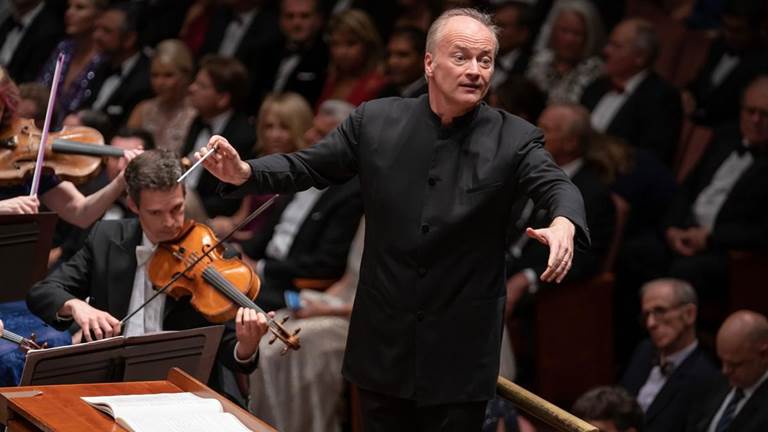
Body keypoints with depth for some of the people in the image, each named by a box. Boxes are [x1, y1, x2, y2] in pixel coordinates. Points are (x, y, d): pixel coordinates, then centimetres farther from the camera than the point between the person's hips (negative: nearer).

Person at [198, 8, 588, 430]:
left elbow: (556, 185, -19)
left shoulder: (514, 138, -5)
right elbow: (307, 166, 4)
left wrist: (564, 222, -44)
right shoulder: (376, 121, 1)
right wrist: (245, 173, -16)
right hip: (383, 345, 2)